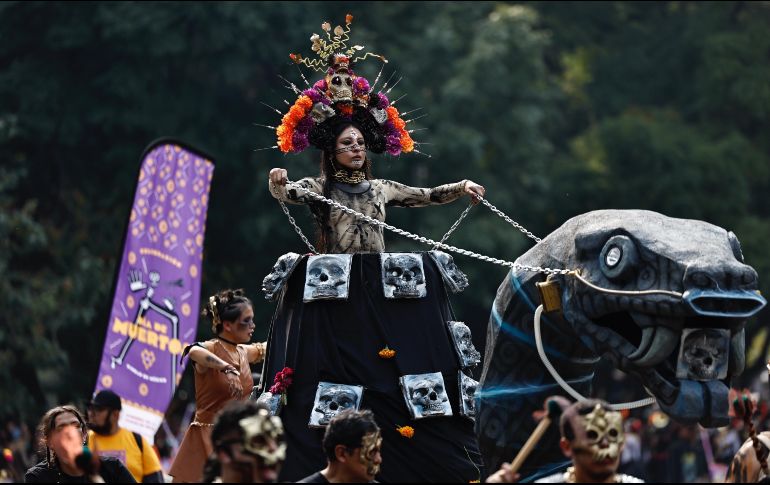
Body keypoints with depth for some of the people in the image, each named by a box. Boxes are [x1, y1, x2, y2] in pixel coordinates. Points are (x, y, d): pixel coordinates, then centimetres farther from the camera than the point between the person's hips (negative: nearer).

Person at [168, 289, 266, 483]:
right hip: (208, 437, -7)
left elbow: (264, 349, 33)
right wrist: (227, 369, -49)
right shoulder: (211, 349, -12)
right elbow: (194, 352, -37)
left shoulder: (244, 352, 10)